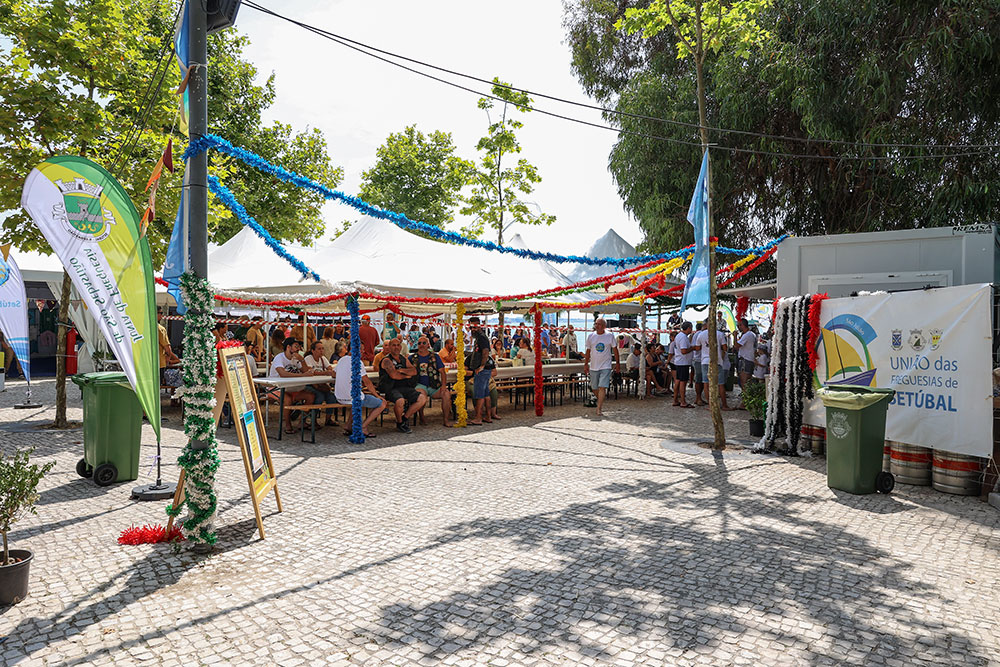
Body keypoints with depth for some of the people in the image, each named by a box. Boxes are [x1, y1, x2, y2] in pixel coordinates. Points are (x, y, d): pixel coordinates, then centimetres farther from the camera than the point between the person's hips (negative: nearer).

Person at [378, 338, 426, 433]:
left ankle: (405, 418, 4)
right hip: (391, 389, -7)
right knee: (400, 401, -36)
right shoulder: (387, 360, -5)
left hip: (405, 388, 7)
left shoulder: (404, 359, 17)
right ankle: (399, 423, -7)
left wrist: (402, 370, -11)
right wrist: (406, 376, -2)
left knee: (422, 398, -10)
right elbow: (393, 375, -17)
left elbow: (414, 371, 5)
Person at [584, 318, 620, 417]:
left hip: (605, 366, -3)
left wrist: (617, 363, 9)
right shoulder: (590, 336, 3)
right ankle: (601, 402, 37)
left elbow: (614, 349, 9)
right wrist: (586, 364, 11)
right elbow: (588, 351, 11)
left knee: (602, 387, -14)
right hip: (593, 367, 3)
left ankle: (599, 409, -13)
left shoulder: (610, 336, -1)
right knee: (595, 388, 11)